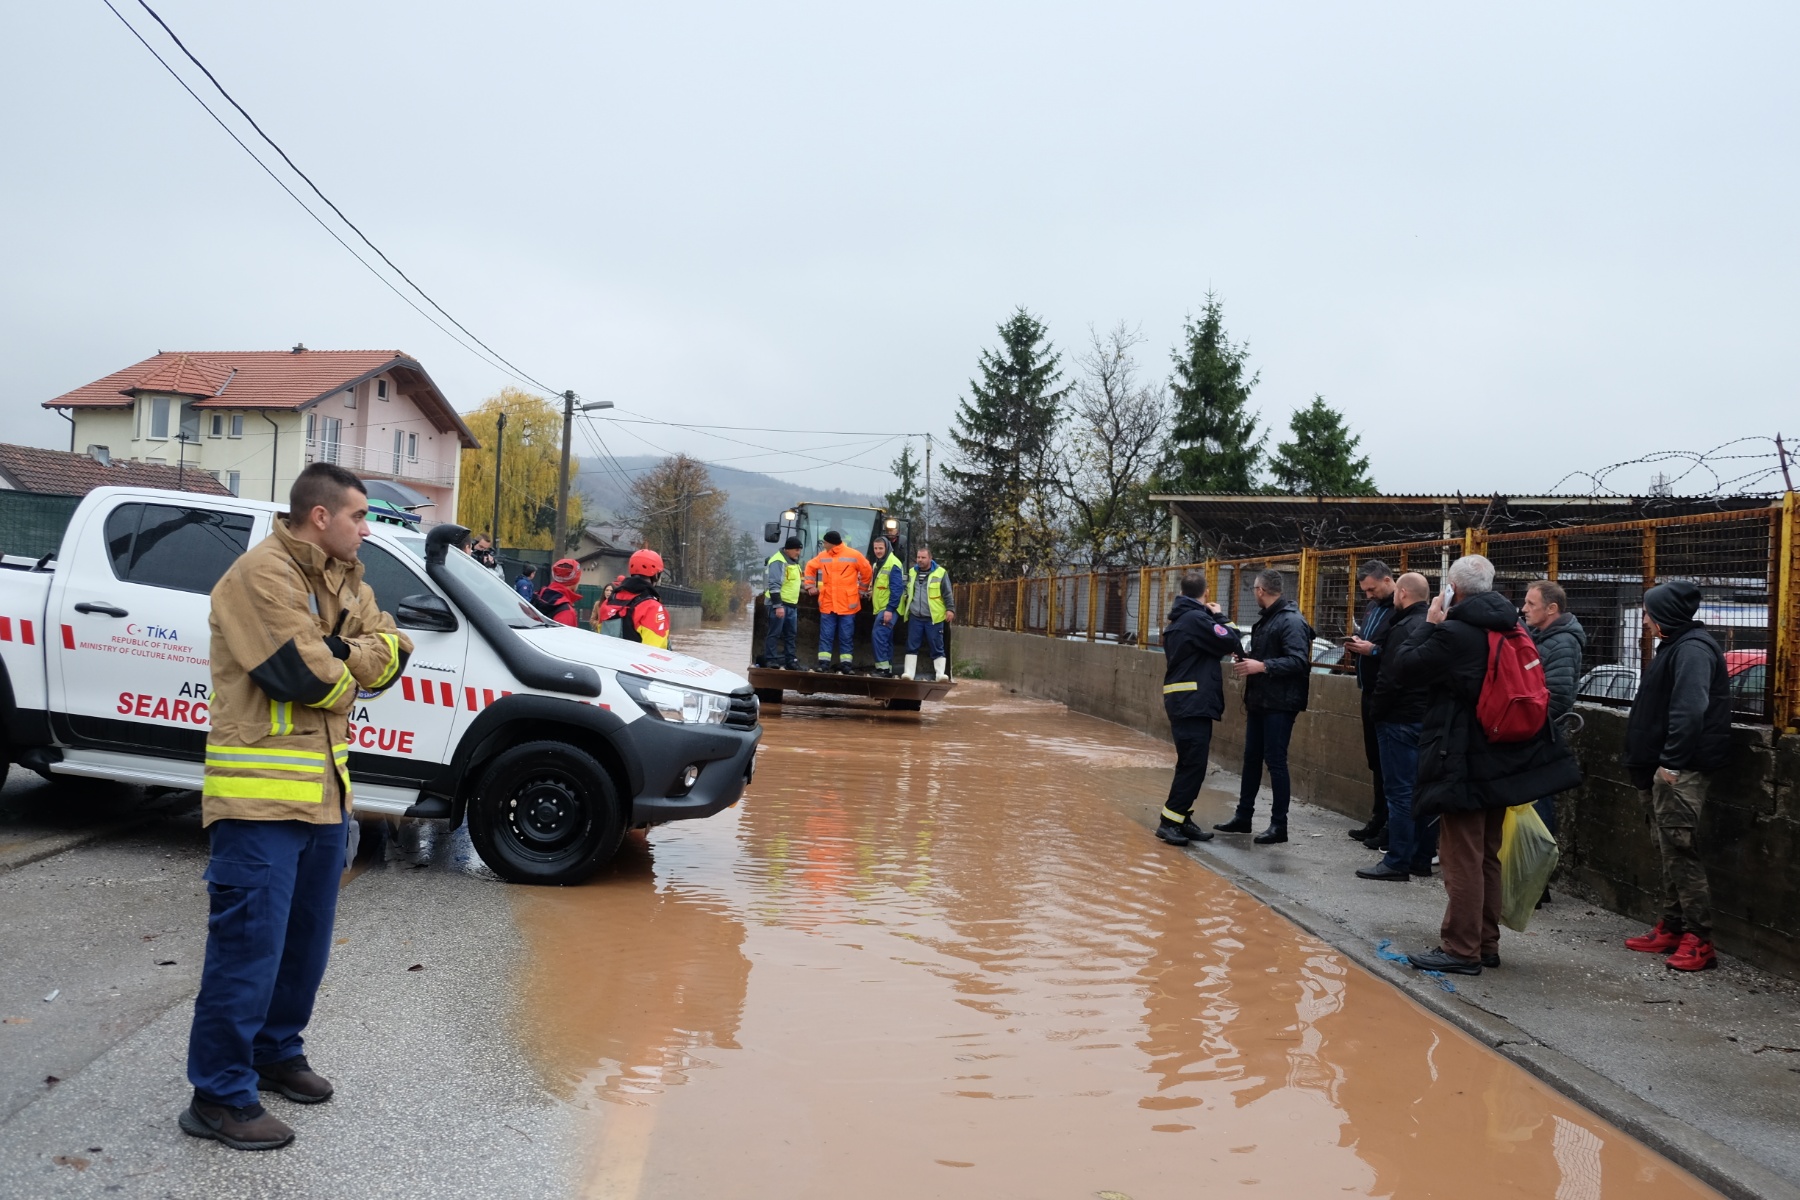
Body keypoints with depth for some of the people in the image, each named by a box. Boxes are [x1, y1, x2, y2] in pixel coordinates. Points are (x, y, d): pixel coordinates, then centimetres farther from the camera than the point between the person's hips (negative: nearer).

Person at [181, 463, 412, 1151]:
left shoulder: (340, 578, 13)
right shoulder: (263, 573, -16)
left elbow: (393, 650, 5)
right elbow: (305, 677, -23)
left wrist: (335, 654, -13)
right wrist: (355, 667, -3)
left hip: (324, 788, 9)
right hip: (262, 791, -9)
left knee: (305, 941, 19)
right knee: (250, 946, -3)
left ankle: (276, 1053, 35)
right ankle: (220, 1096, 8)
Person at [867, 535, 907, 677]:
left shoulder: (893, 564, -14)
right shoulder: (878, 564, 16)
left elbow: (897, 588, -20)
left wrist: (890, 609, -24)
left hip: (889, 608, -10)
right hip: (881, 607, 10)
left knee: (878, 635, -20)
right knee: (886, 639, 11)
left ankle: (882, 668, -19)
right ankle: (888, 669, 16)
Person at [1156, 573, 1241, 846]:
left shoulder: (1177, 620, 17)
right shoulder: (1197, 618, -13)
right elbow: (1231, 642, -13)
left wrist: (1223, 650, 7)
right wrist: (1218, 616, 0)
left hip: (1182, 701, 10)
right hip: (1194, 702, -10)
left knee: (1190, 764, 13)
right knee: (1193, 765, -7)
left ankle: (1182, 820, 16)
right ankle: (1169, 822, -6)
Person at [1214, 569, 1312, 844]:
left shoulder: (1291, 621, -16)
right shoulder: (1265, 619, 14)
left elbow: (1299, 661, -25)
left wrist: (1262, 666, -28)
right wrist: (1248, 661, 7)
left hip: (1279, 704, -9)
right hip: (1259, 701, 9)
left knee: (1275, 761, -3)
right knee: (1251, 758, 14)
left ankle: (1279, 824, 6)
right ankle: (1243, 816, 24)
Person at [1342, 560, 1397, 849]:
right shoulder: (1372, 607, 15)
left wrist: (1373, 650, -22)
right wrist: (1356, 645, 4)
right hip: (1371, 694, 9)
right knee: (1375, 759, 15)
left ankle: (1392, 827, 5)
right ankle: (1379, 819, 24)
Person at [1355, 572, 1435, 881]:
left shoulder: (1404, 629, -16)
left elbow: (1391, 679, -21)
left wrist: (1375, 712, -9)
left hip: (1401, 720, -9)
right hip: (1429, 720, 9)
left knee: (1400, 792, -5)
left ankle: (1397, 863, -1)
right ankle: (1422, 858, 19)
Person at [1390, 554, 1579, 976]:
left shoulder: (1453, 633, -17)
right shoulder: (1510, 630, 8)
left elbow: (1404, 669, -11)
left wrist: (1429, 624, -3)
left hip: (1462, 763, -8)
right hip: (1502, 761, 8)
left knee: (1462, 859, -3)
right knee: (1487, 855, 16)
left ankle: (1461, 949, 2)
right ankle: (1486, 943, 24)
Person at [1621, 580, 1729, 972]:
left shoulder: (1692, 649, -15)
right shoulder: (1675, 646, 18)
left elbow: (1690, 710, -25)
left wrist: (1671, 761, -24)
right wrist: (1652, 765, 20)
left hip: (1681, 771, -11)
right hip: (1666, 768, 11)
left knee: (1680, 851, -8)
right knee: (1670, 850, 15)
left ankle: (1699, 940, -4)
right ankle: (1672, 929, 23)